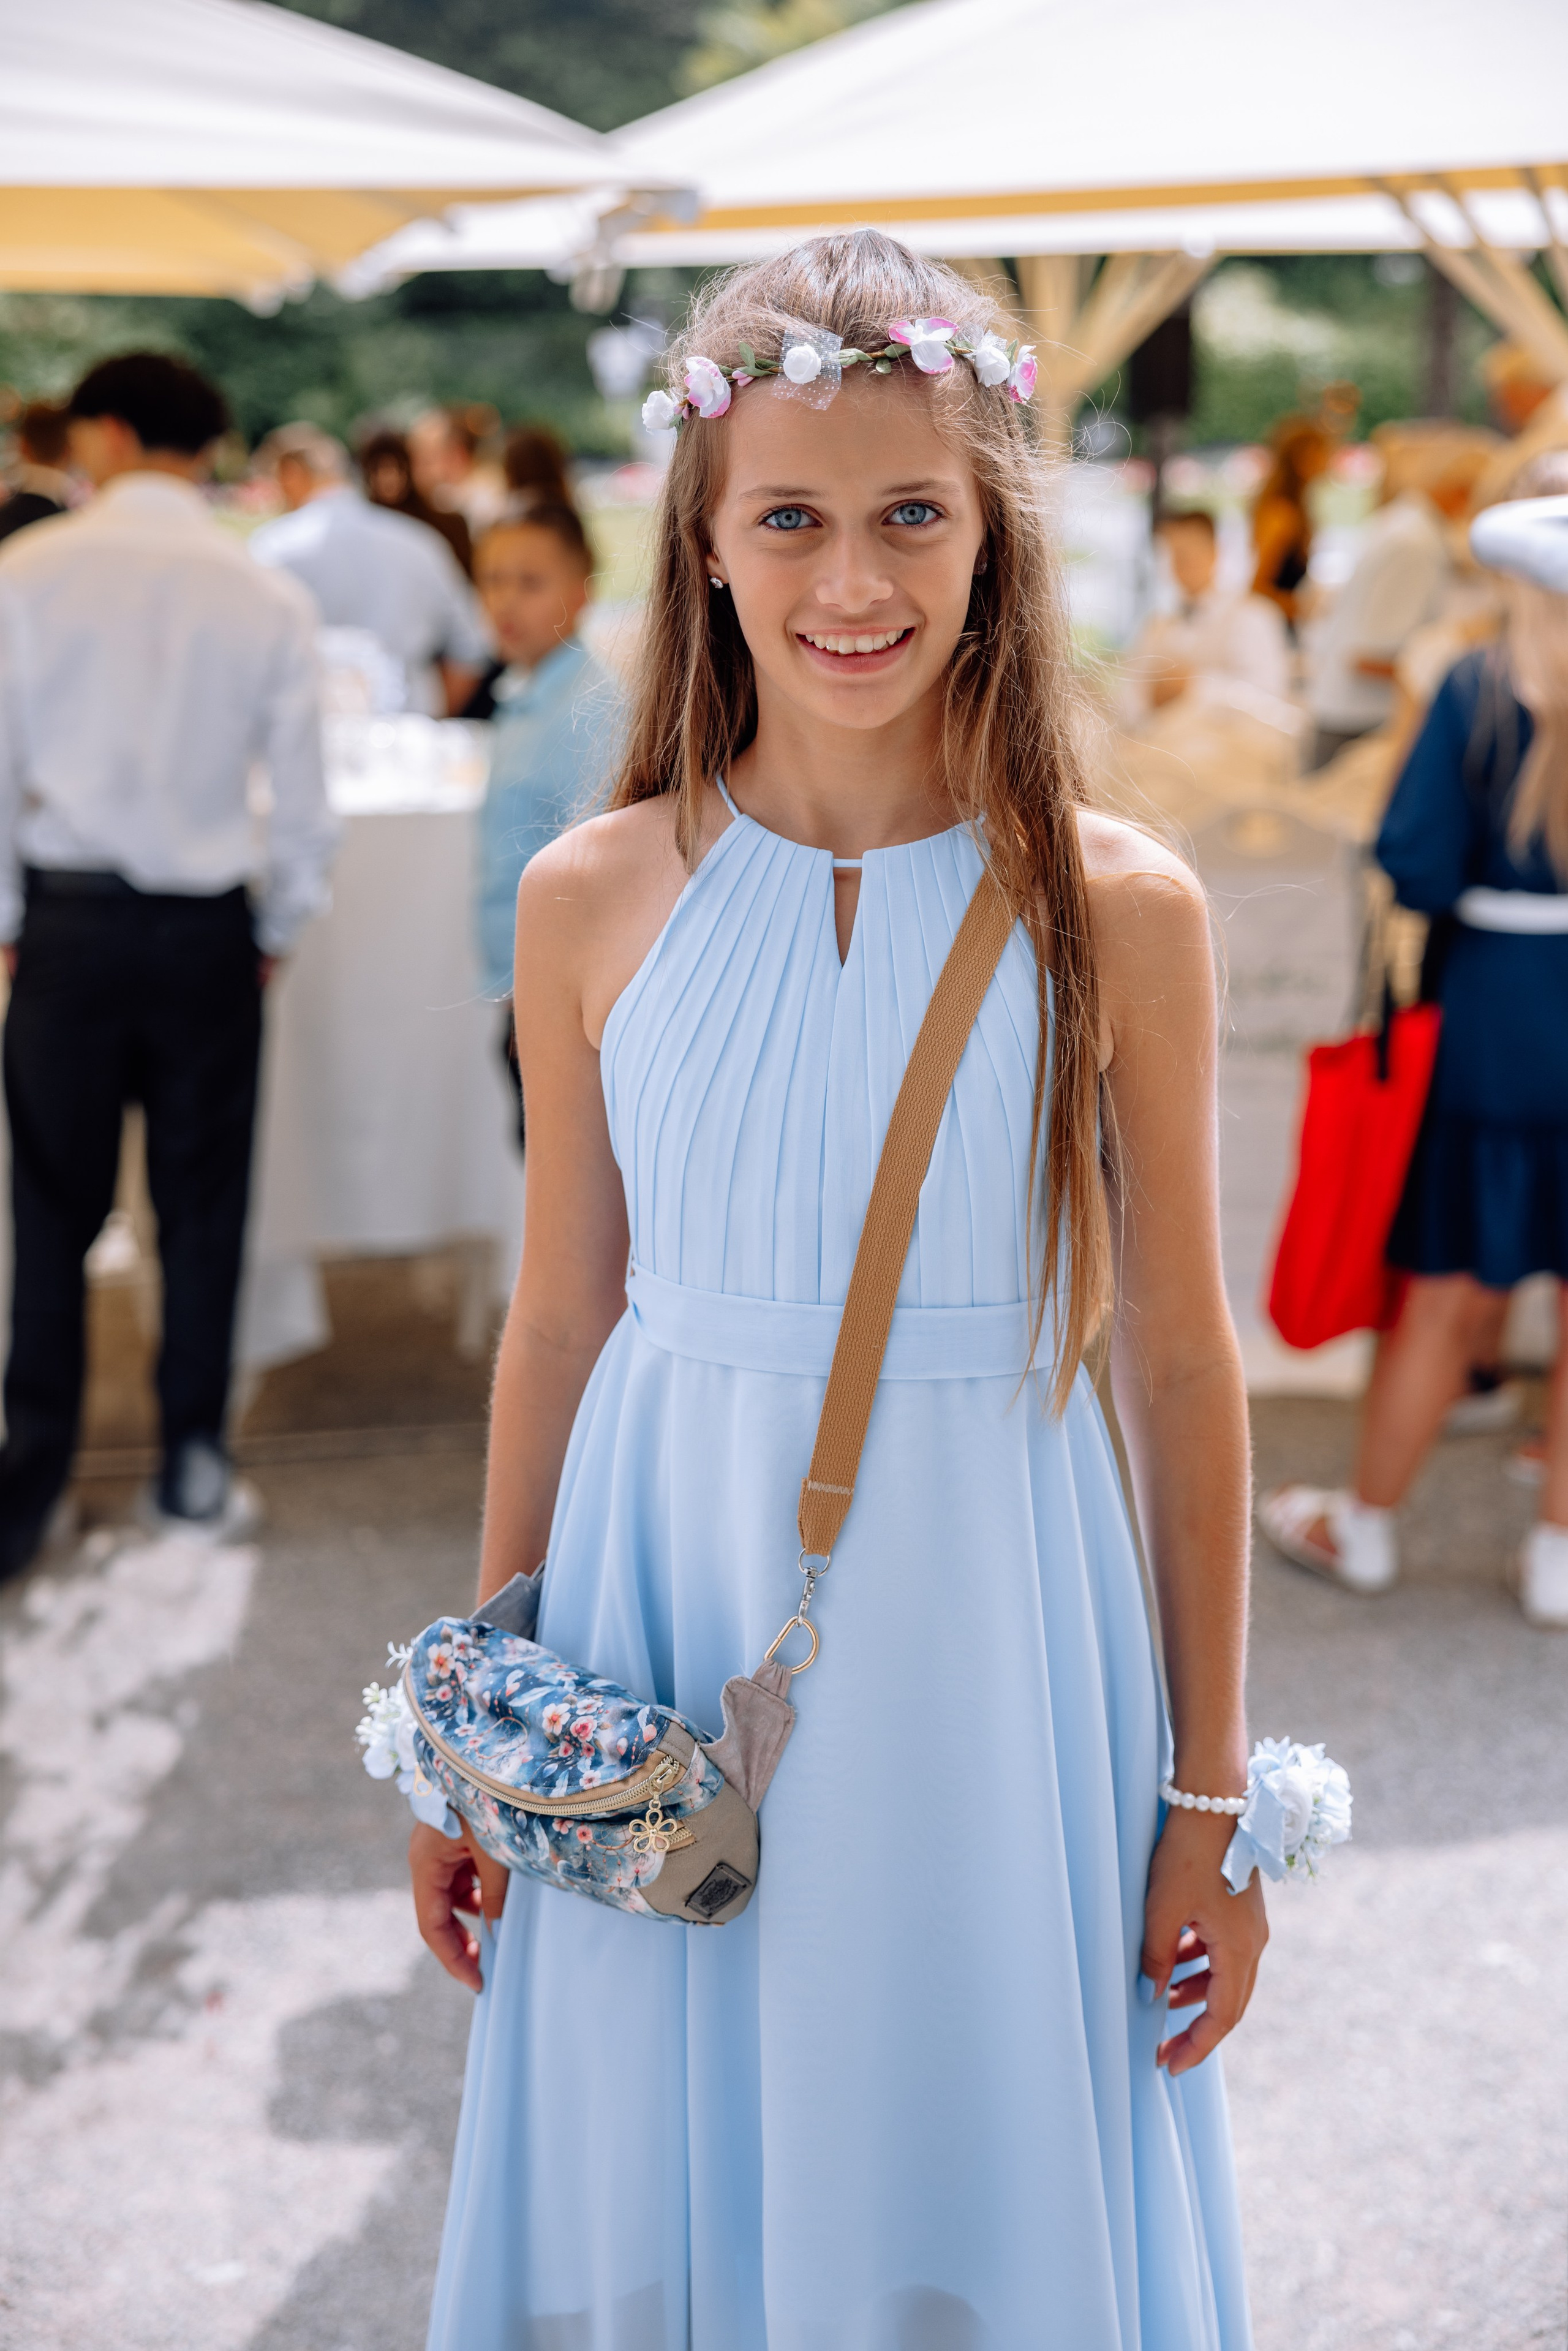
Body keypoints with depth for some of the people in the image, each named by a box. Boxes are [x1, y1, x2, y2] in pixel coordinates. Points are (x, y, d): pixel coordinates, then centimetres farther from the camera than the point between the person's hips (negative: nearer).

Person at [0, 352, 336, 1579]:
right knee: (203, 1202, 12)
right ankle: (195, 1464, 20)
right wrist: (277, 929, 15)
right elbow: (303, 798, 1)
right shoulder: (270, 598, -2)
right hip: (208, 925, 1)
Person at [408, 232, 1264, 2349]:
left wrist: (1211, 1794, 1)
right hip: (667, 1622, 2)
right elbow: (560, 1321, 4)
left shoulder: (1119, 911, -7)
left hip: (987, 1628, -1)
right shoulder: (593, 901, -3)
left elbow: (1182, 1362, -2)